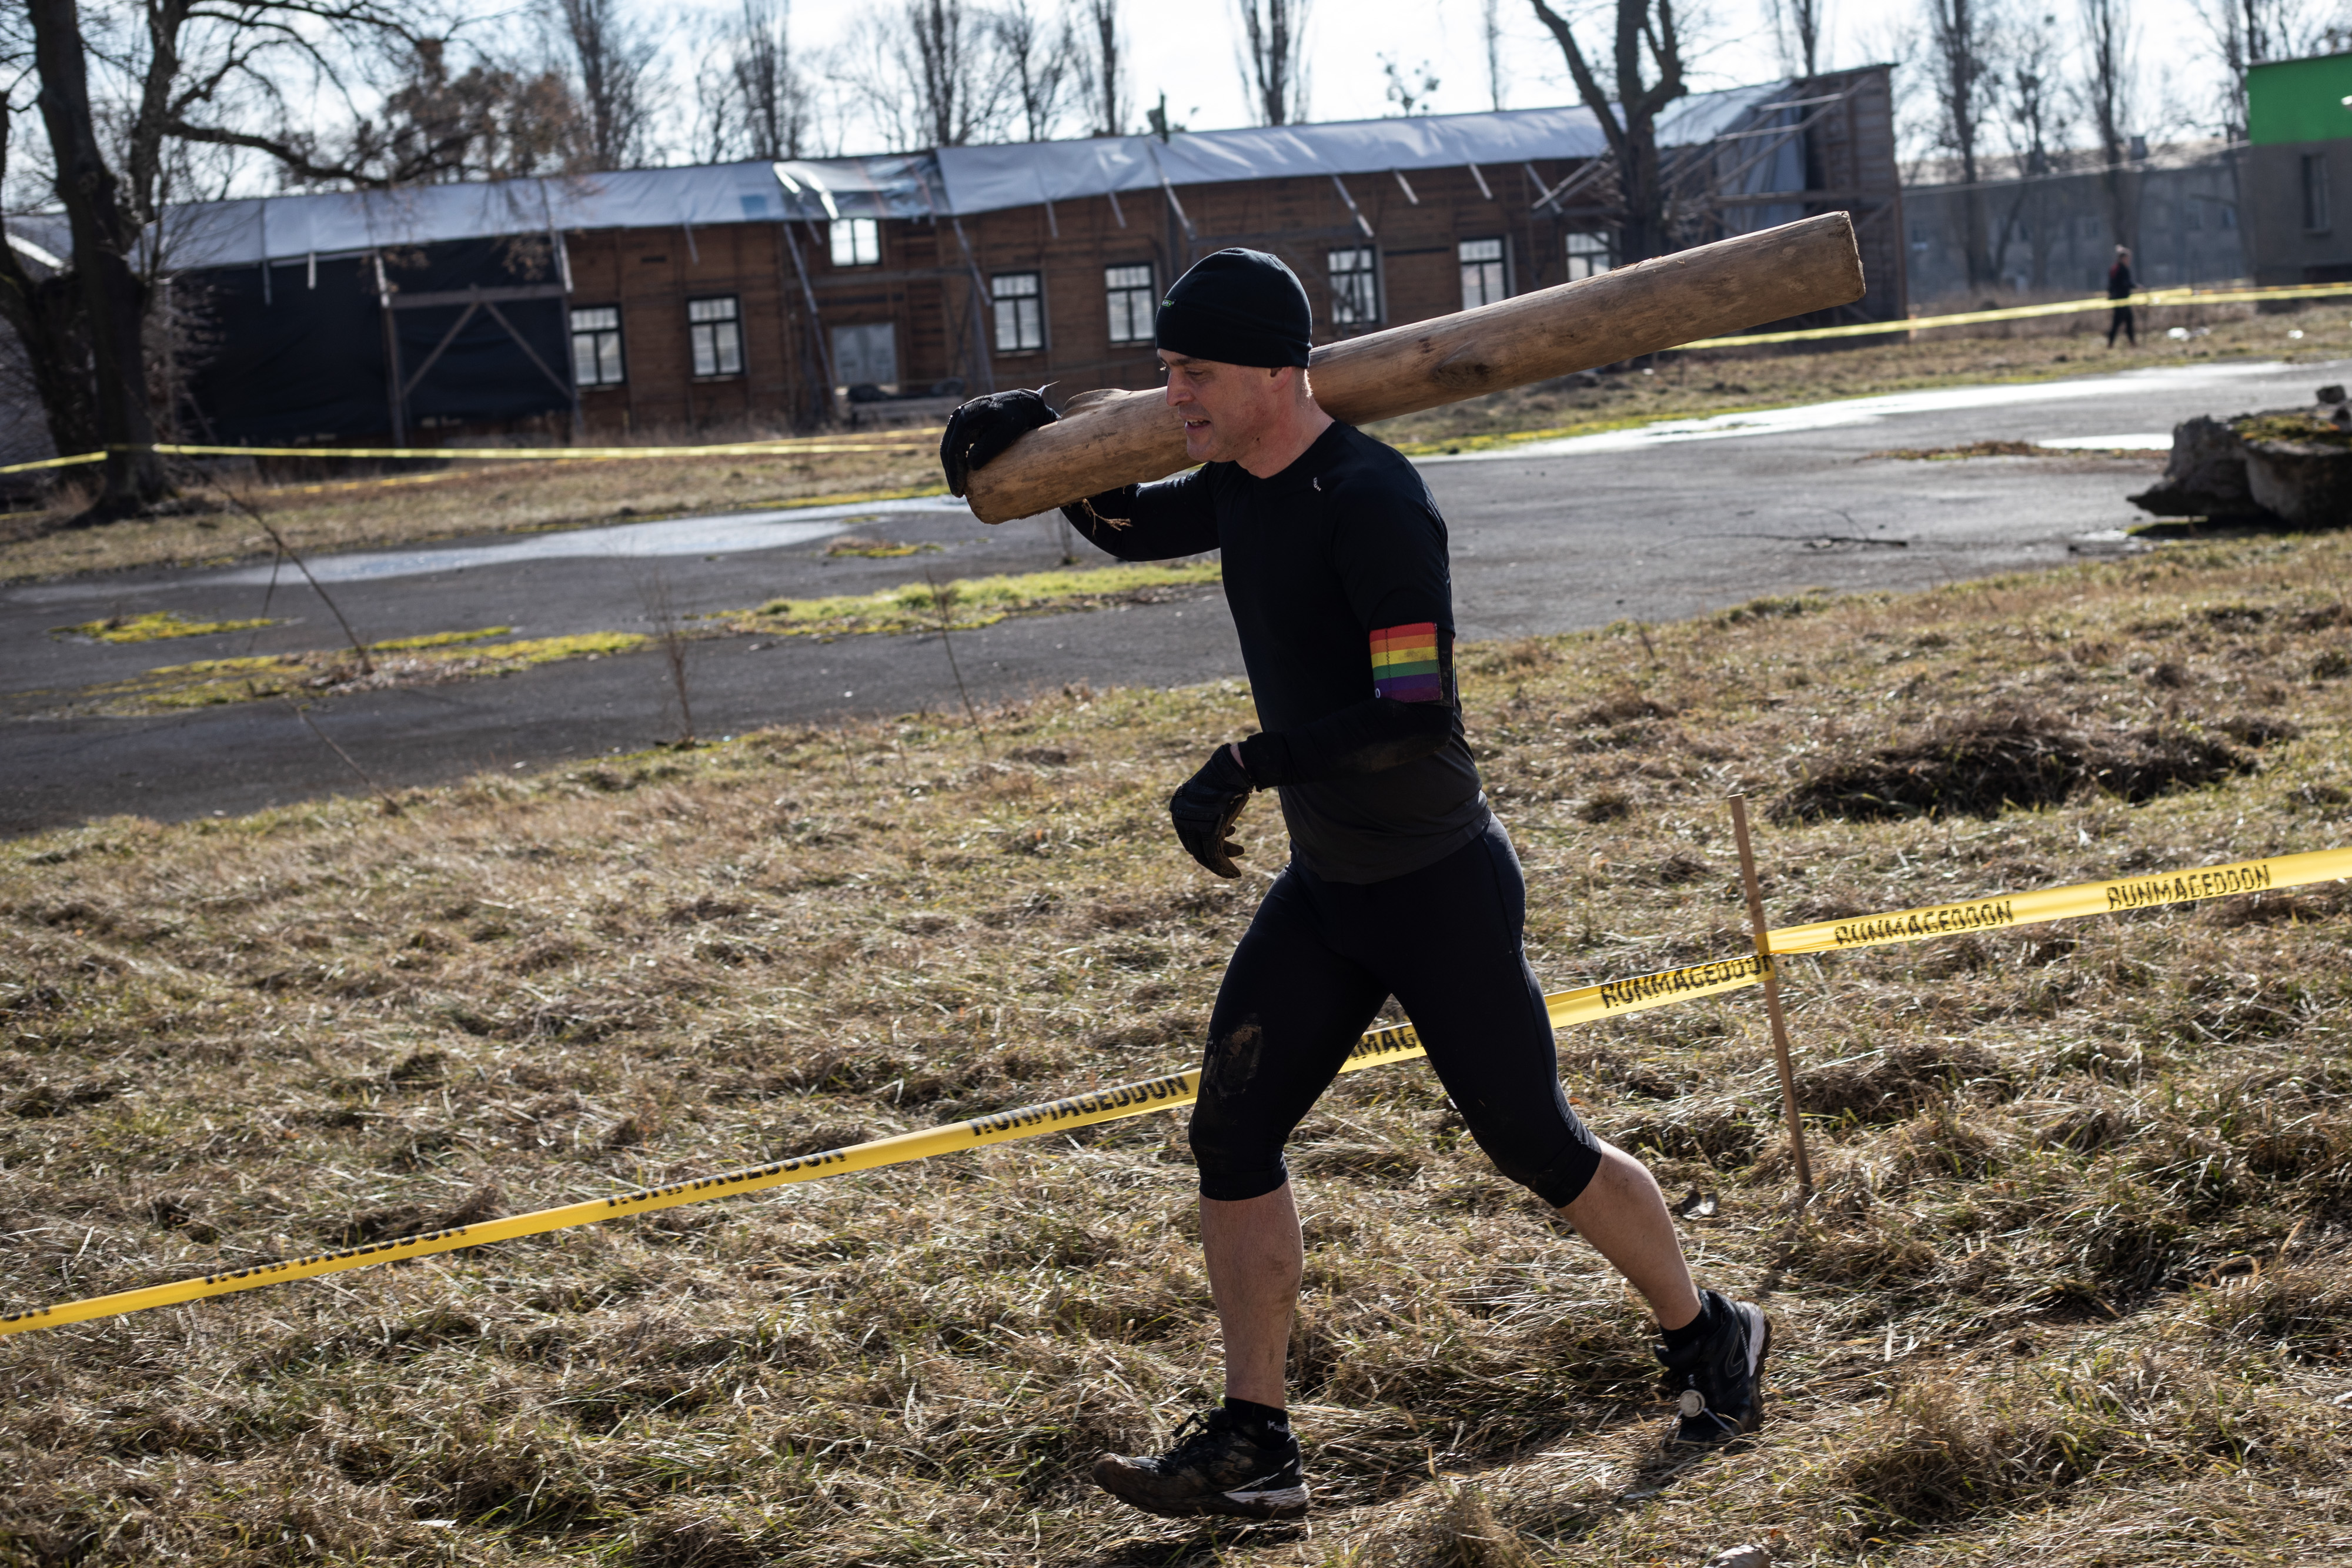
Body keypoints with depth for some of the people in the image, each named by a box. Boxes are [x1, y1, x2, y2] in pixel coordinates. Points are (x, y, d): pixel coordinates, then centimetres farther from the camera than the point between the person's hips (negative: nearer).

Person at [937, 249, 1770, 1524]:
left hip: (1441, 887, -8)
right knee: (1232, 1132, 2)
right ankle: (1251, 1446, 9)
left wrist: (1248, 768, -31)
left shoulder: (1370, 500, -24)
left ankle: (1707, 1336, 27)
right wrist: (1037, 432, 9)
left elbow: (1416, 714, -30)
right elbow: (1126, 528, 25)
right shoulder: (1238, 487, 4)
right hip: (1324, 889, 9)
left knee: (1535, 1147, 3)